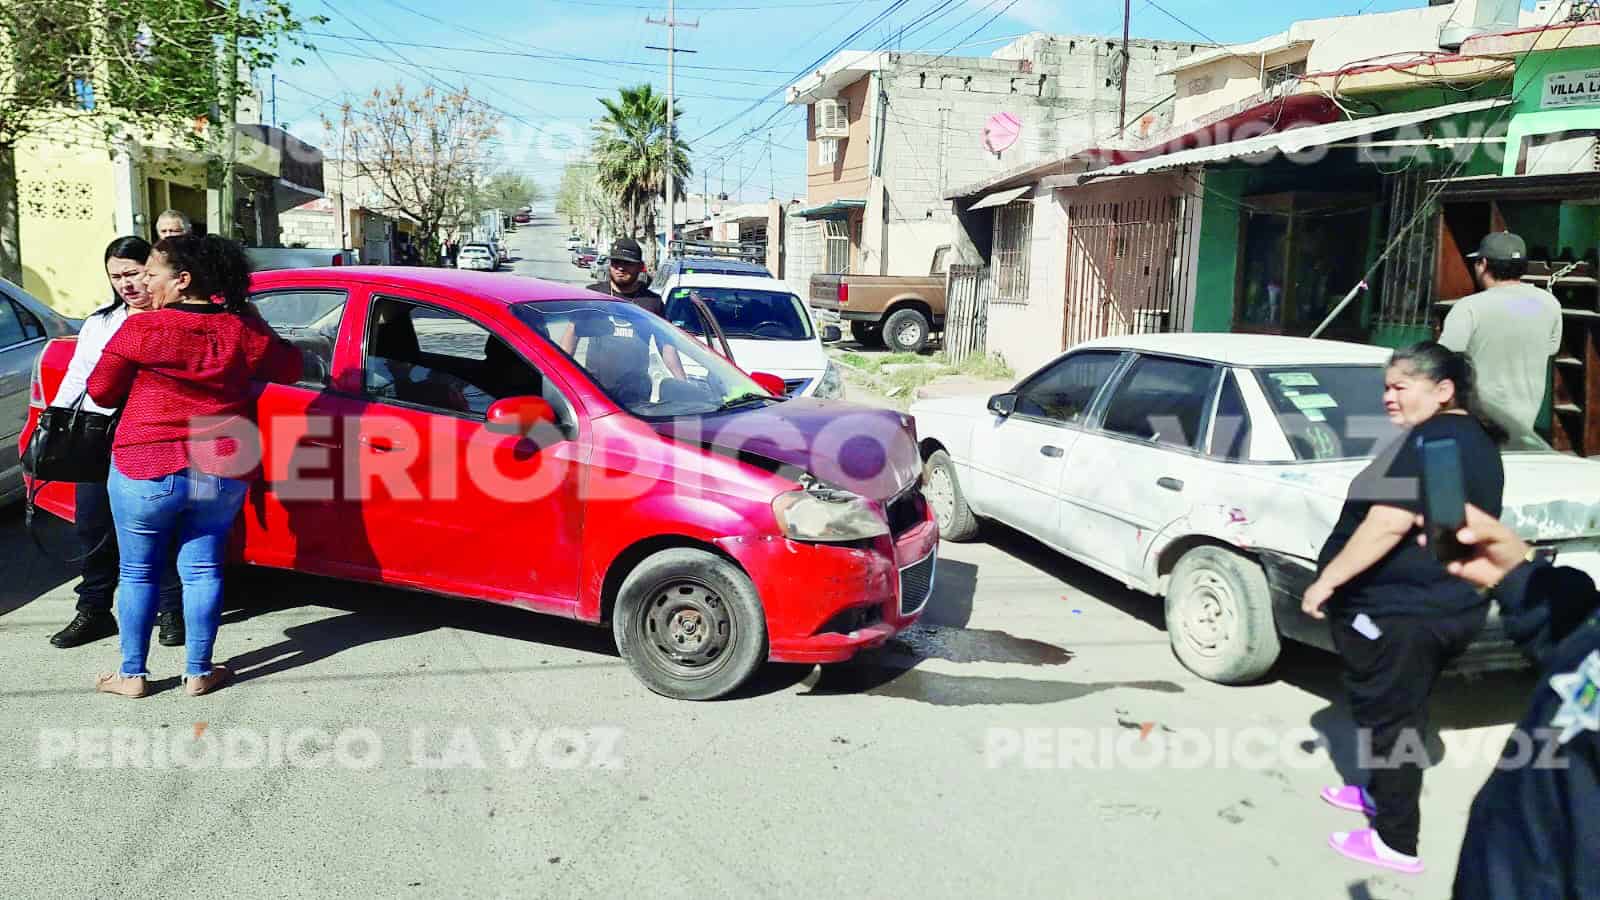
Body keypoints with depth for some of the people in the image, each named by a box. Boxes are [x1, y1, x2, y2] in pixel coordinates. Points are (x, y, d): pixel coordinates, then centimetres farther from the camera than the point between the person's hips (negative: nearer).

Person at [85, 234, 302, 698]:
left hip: (145, 472, -3)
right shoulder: (243, 330, -2)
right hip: (223, 473, 3)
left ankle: (132, 674, 19)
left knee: (138, 572, 12)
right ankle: (198, 672, 15)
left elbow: (101, 391, 0)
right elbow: (290, 368, 14)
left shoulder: (140, 330, -11)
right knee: (202, 569, 11)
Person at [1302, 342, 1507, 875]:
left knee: (1388, 717, 1)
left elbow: (1389, 524, -29)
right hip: (1443, 606, 10)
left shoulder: (1434, 439, -22)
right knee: (1397, 711, 24)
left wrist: (1326, 580, -23)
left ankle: (1396, 842, 11)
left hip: (1400, 612, -10)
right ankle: (1381, 791, 42)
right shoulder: (1475, 439, 12)